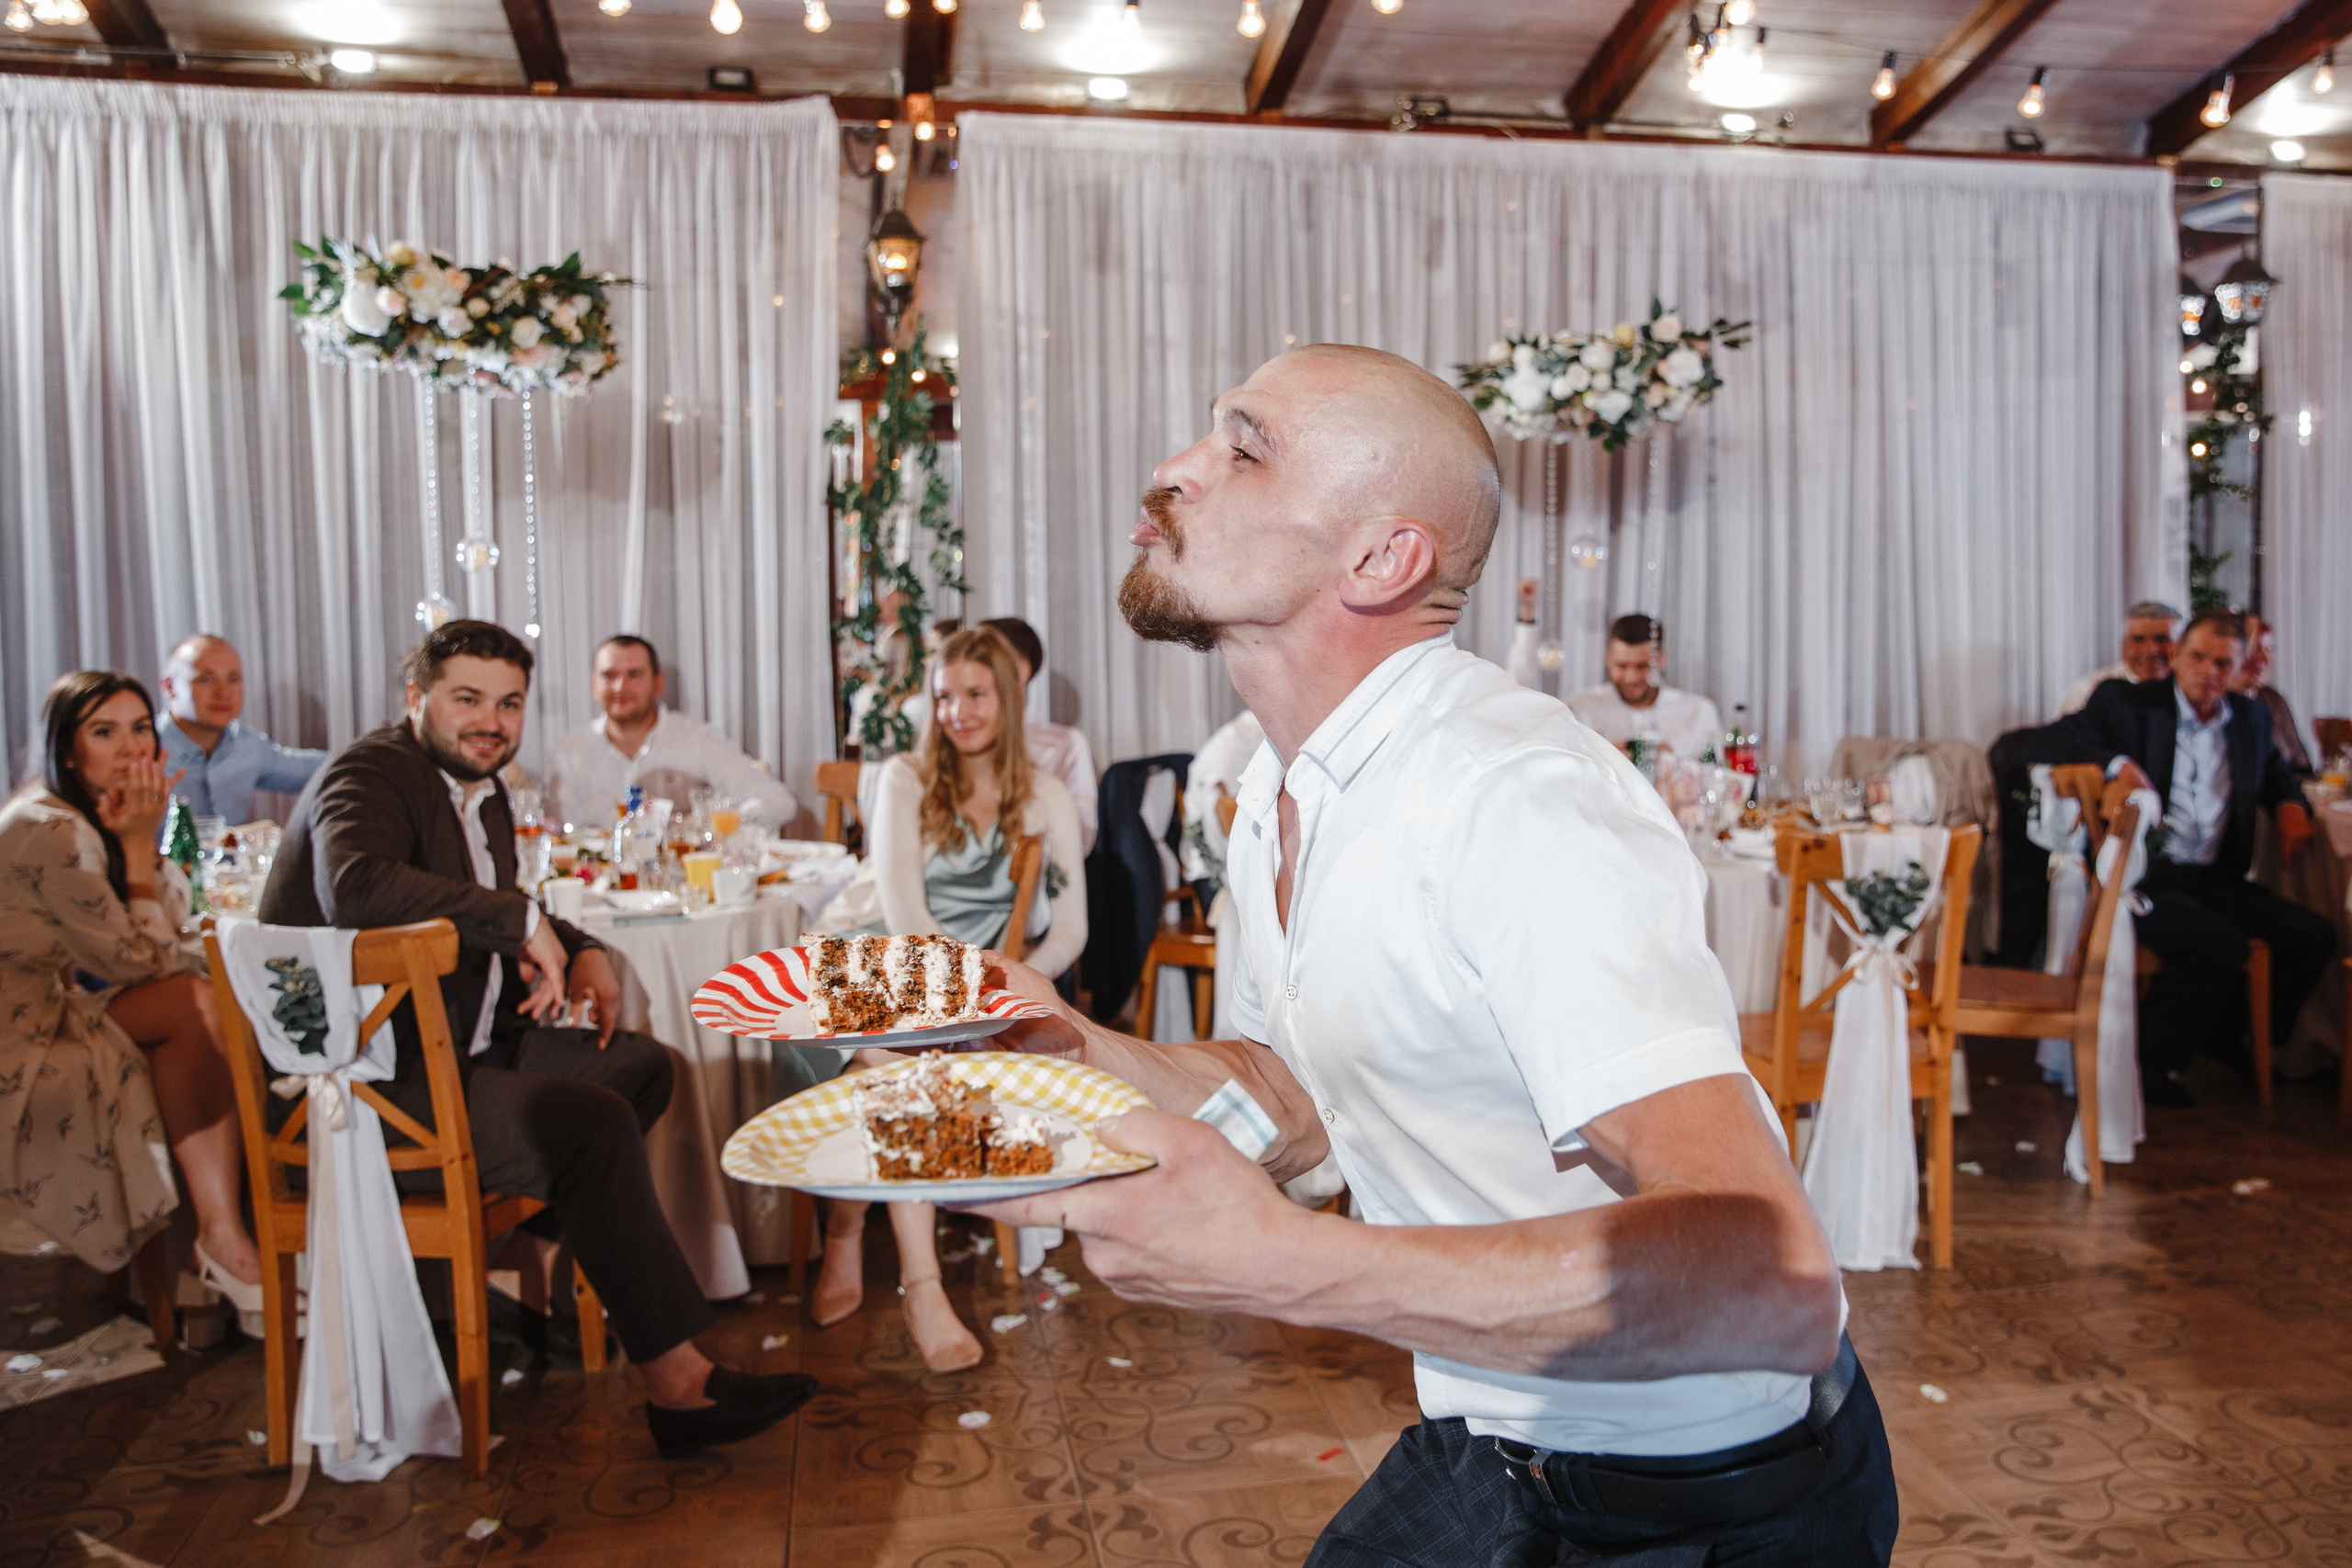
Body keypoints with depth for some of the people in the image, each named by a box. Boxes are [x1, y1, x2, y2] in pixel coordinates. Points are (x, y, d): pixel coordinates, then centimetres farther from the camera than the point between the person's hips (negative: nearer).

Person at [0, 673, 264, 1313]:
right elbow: (141, 962, -15)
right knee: (198, 1004, -24)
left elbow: (172, 936, 9)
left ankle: (218, 1234, -15)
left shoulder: (93, 816, 11)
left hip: (60, 1007, 9)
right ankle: (223, 1238, -17)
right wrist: (139, 842, -12)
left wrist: (139, 838, -4)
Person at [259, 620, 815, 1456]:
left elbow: (499, 916, 28)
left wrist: (578, 951, 6)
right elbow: (356, 887, -37)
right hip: (373, 1082, -10)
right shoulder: (370, 776, -14)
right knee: (595, 1124, -25)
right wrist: (521, 920, -29)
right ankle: (677, 1384, -22)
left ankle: (534, 1251, 15)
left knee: (640, 1065, 11)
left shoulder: (479, 789, 15)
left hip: (457, 1046, 11)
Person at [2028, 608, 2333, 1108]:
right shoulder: (2125, 702, 0)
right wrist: (2117, 762, -25)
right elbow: (2045, 745, -10)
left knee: (2313, 938, -11)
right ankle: (2148, 1063, -7)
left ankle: (2226, 1038, 11)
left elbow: (2276, 771, 36)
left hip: (2216, 878, 6)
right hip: (2143, 876, -6)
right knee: (2220, 945, -29)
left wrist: (2290, 805, 14)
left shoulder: (2251, 717, 17)